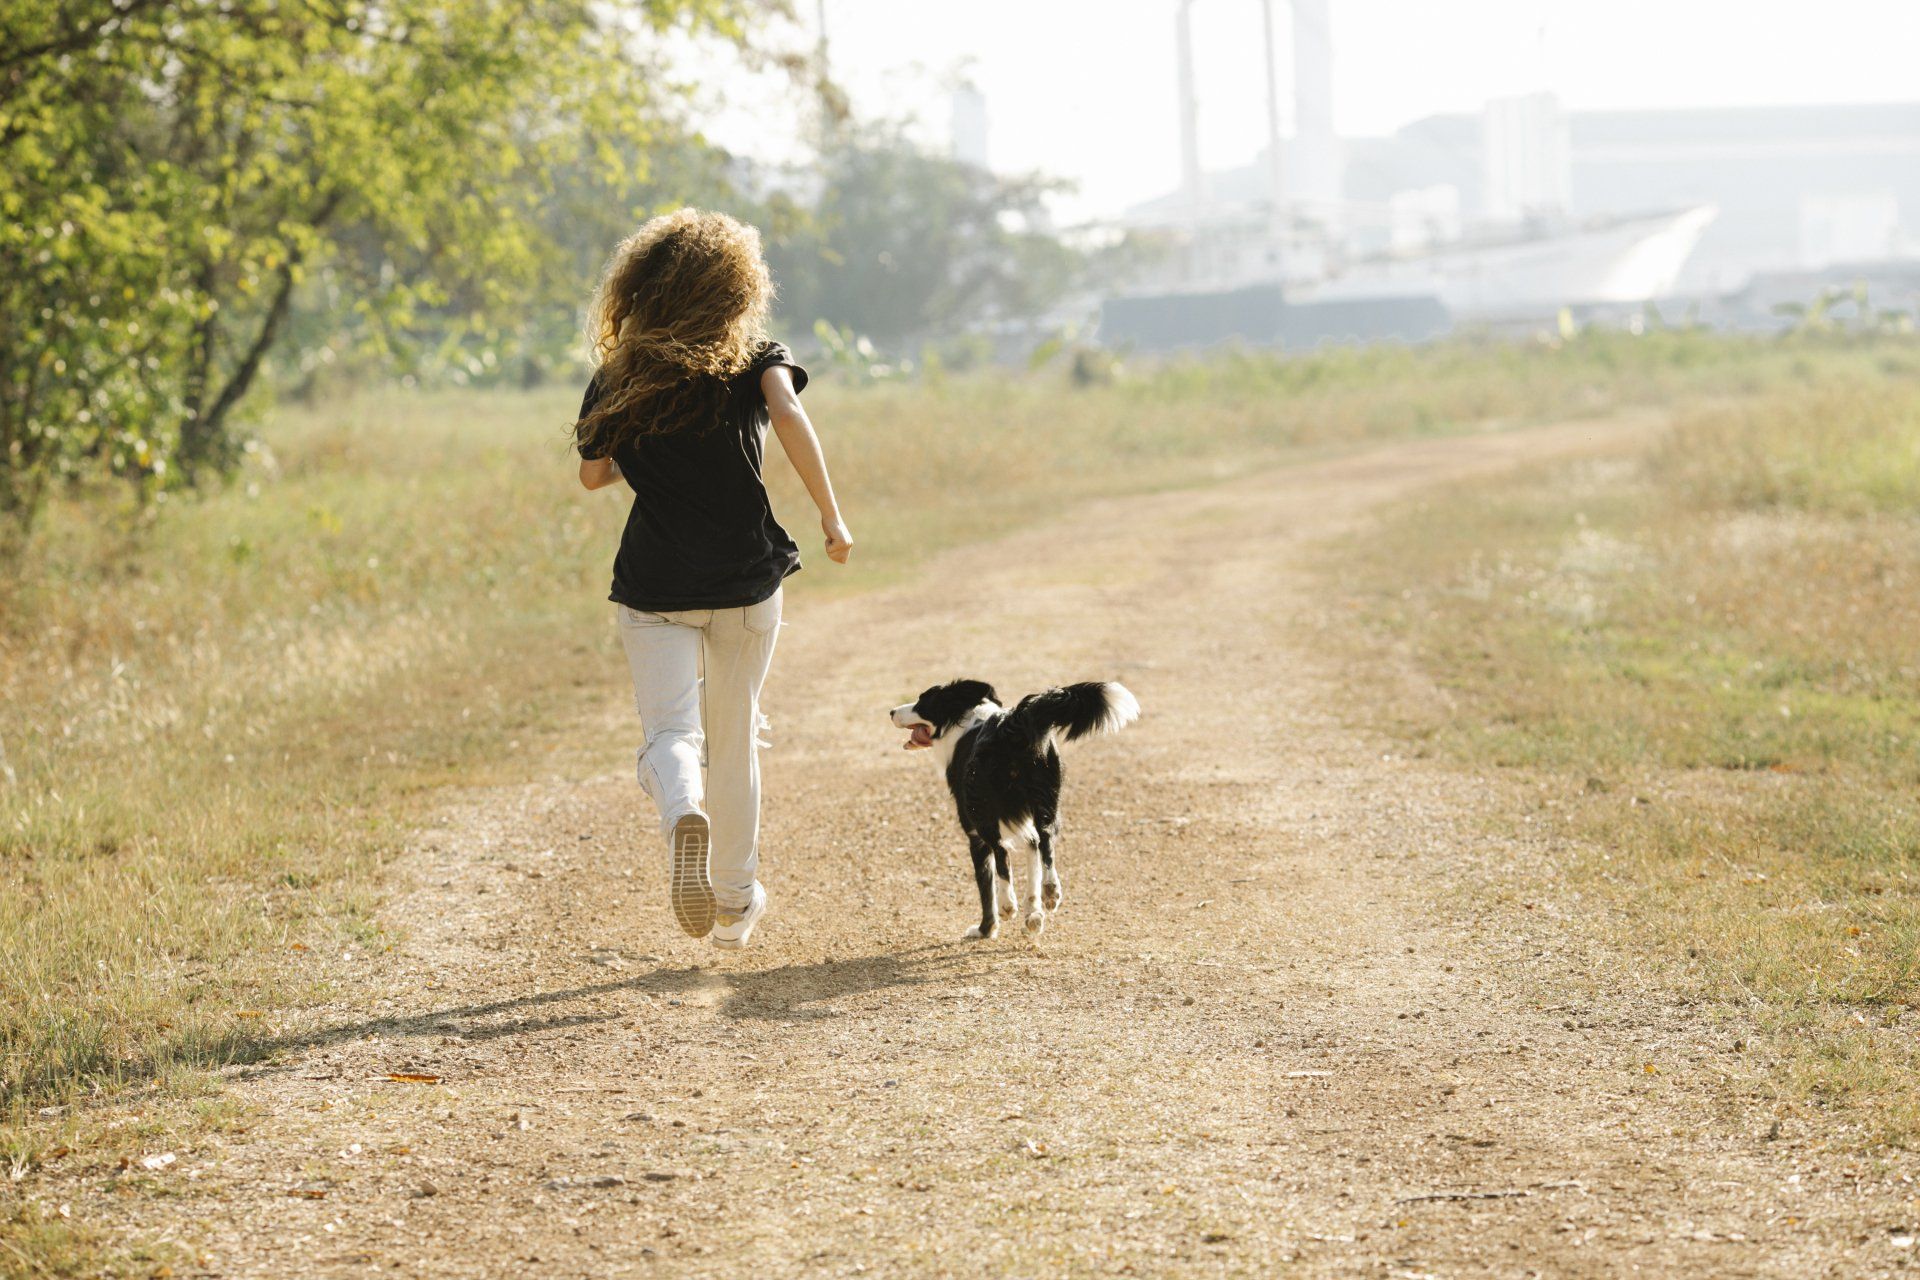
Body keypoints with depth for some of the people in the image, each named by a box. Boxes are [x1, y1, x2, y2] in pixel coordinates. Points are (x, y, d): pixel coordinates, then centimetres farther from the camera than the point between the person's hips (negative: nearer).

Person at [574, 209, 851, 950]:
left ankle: (683, 814, -40)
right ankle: (735, 903, 25)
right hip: (746, 580, 0)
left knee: (669, 733, -4)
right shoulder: (753, 359, -2)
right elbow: (788, 415, -21)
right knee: (734, 738, 16)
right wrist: (831, 516, -16)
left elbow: (593, 474, 10)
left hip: (654, 587, 0)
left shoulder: (619, 377, 3)